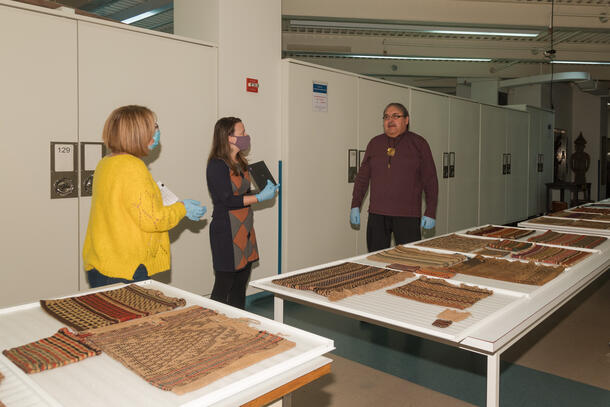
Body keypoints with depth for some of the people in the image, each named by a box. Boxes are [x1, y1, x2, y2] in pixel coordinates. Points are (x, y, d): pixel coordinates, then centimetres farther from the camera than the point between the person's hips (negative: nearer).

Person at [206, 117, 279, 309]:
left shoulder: (240, 162, 14)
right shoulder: (217, 165, -14)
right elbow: (227, 201, -19)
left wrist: (265, 189, 5)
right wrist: (260, 197, -17)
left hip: (245, 230, 9)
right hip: (226, 232, -9)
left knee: (240, 285, 14)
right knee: (224, 285, -1)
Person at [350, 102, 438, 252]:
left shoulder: (418, 143, 4)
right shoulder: (375, 143, 12)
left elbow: (430, 181, 2)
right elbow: (362, 176, 14)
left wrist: (430, 213, -3)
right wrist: (355, 205, 7)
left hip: (407, 216, -3)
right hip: (377, 214, 3)